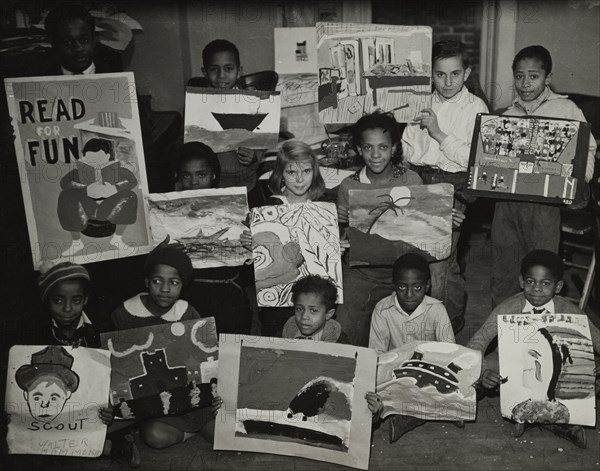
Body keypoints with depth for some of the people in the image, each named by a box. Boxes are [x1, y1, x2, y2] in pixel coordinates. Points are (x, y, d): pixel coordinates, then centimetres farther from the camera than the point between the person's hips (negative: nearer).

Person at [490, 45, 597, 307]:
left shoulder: (566, 109, 0)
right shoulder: (507, 114, 10)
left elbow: (587, 148, 6)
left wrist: (581, 178, -9)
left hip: (544, 201, -3)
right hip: (506, 199, 4)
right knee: (503, 269, 11)